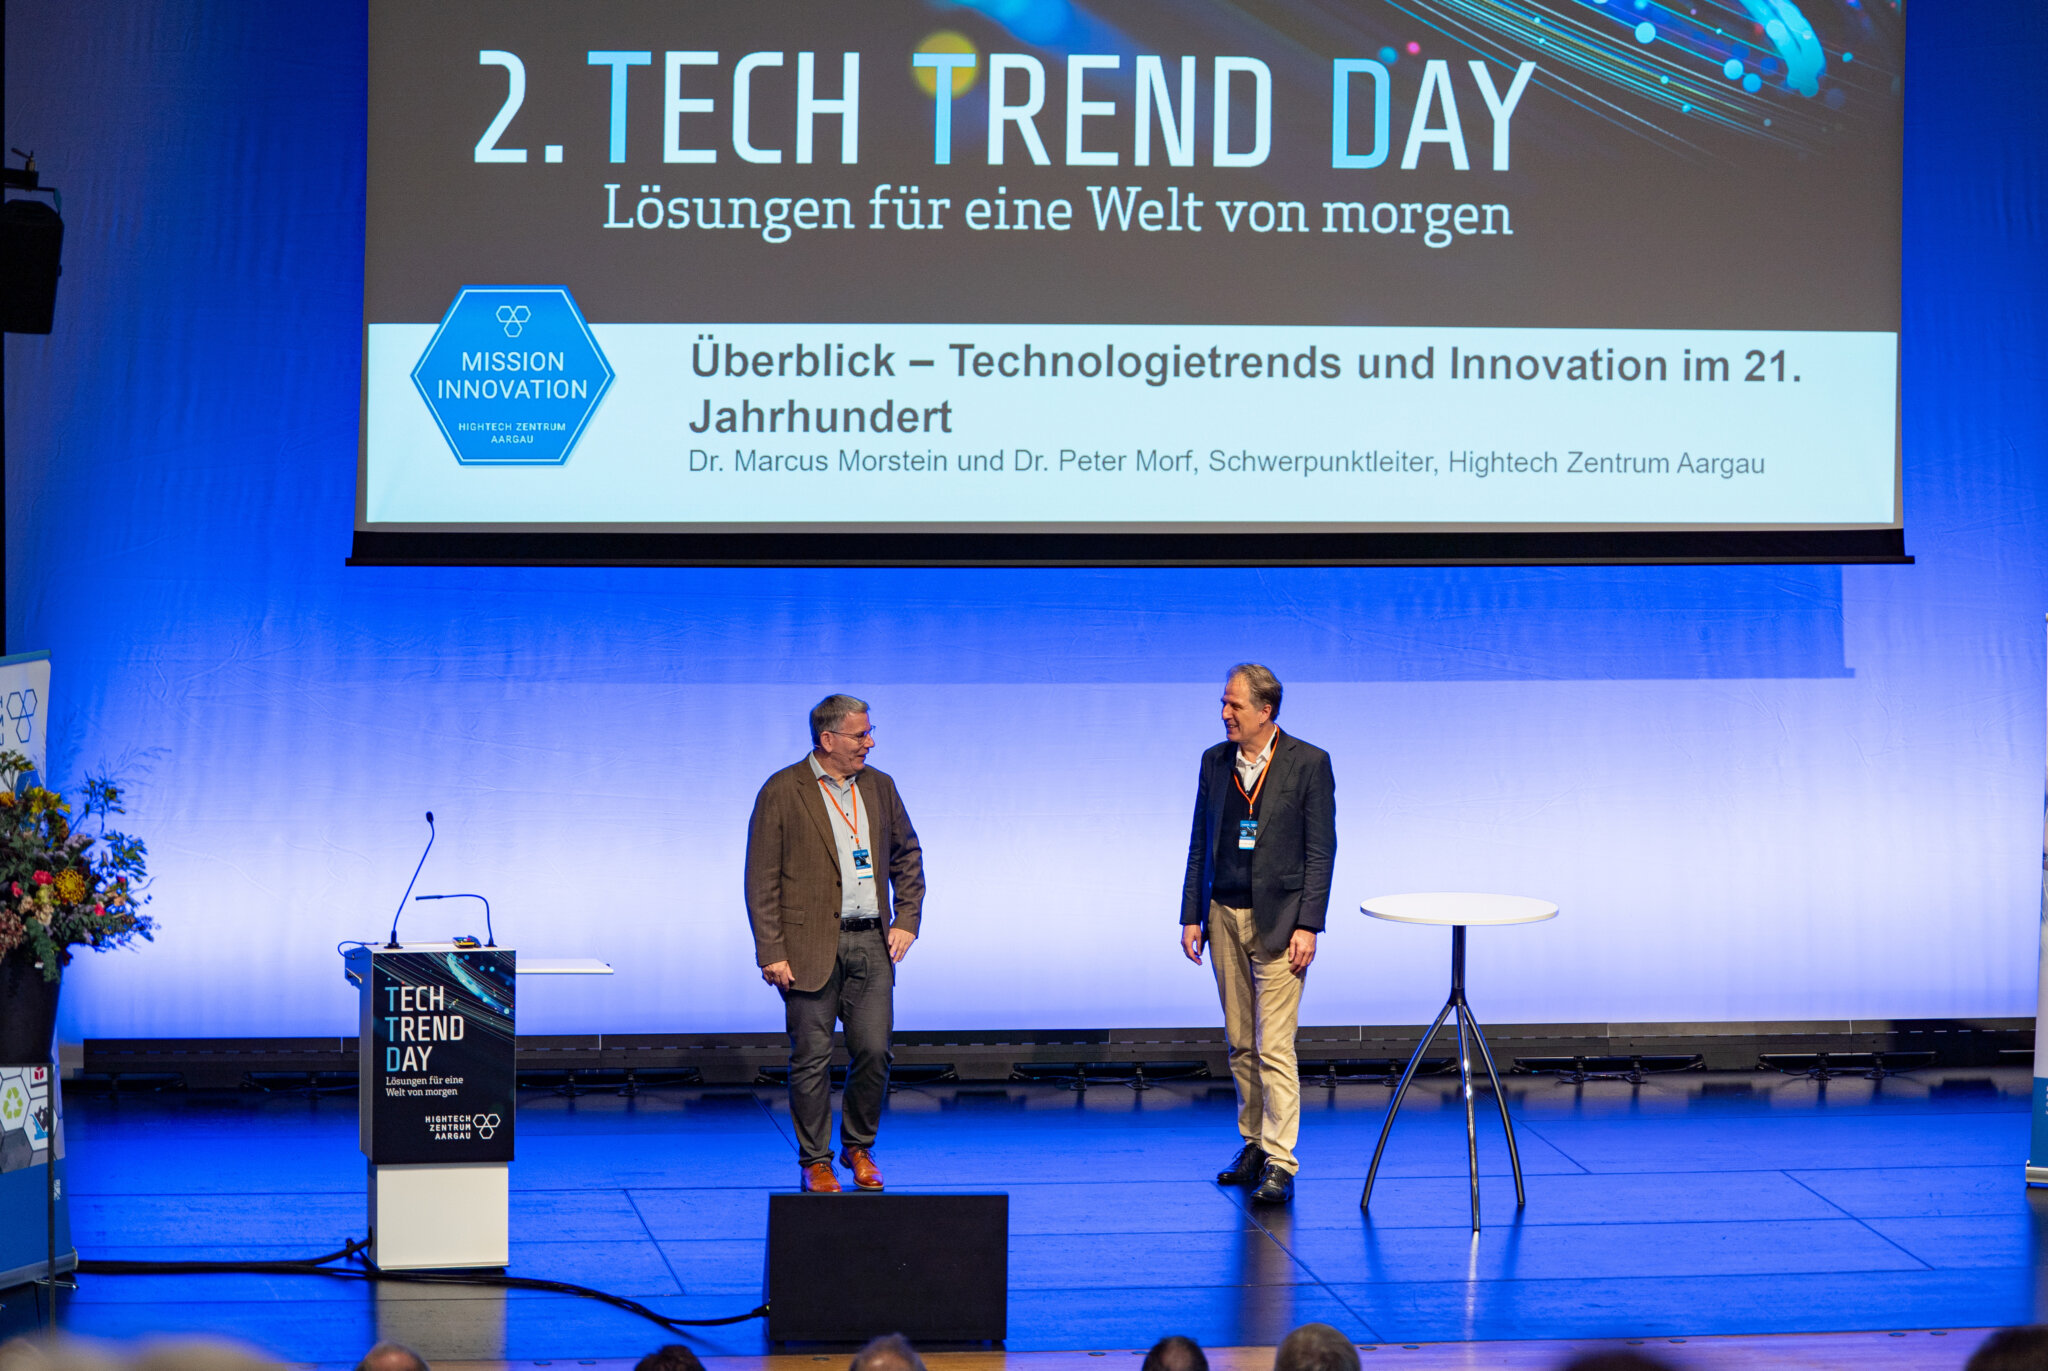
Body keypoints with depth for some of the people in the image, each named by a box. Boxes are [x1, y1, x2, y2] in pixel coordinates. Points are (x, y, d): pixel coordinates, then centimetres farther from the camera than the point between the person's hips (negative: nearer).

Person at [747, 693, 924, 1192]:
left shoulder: (879, 787, 11)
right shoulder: (782, 792, -5)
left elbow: (907, 855, 21)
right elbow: (761, 879, -6)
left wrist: (906, 919, 7)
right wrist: (771, 952, -11)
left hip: (870, 944, 4)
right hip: (811, 947, -4)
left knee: (874, 1052, 1)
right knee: (812, 1058, -1)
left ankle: (859, 1147, 21)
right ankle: (815, 1160, 11)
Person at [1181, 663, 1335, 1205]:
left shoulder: (1308, 764, -7)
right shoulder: (1215, 762, 8)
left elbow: (1321, 850, -7)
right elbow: (1200, 844, 12)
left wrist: (1307, 926, -13)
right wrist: (1191, 915, 6)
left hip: (1277, 919, -5)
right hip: (1225, 916, 5)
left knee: (1274, 1047, -8)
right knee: (1240, 1044, 11)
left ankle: (1280, 1165, -6)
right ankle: (1253, 1145, 21)